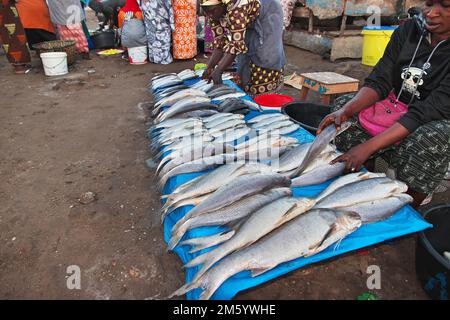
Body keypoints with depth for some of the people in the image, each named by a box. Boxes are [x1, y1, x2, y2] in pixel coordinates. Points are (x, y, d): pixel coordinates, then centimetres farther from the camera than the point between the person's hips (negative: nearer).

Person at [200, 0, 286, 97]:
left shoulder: (236, 9, -40)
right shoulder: (214, 13, -16)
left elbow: (236, 43, -43)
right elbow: (219, 41, -14)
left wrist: (217, 72, -47)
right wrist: (209, 67, -24)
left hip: (268, 12, -7)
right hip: (251, 21, 7)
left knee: (266, 52, -11)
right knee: (245, 51, 3)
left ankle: (267, 88, 2)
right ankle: (247, 84, 16)